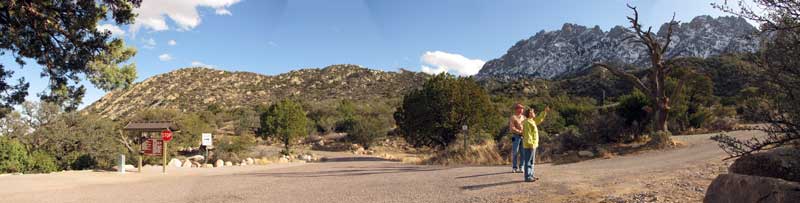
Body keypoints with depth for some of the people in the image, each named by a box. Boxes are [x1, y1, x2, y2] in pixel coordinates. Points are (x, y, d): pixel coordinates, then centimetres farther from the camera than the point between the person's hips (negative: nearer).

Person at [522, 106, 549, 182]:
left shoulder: (532, 121, 14)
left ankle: (531, 175, 23)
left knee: (531, 161, 15)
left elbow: (539, 119, 28)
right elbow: (527, 134, -21)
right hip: (529, 145, -10)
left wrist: (545, 111, 21)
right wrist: (530, 144, -23)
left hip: (533, 144, 10)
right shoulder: (527, 122, -16)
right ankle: (527, 177, -4)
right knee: (528, 161, -7)